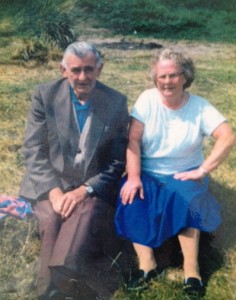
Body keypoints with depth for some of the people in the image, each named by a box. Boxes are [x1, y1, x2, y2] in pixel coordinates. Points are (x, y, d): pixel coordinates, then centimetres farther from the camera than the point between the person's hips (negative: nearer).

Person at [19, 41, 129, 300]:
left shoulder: (116, 102, -1)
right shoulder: (45, 95, -1)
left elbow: (117, 161, 0)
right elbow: (33, 150, -2)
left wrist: (84, 190, -15)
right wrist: (54, 191, -15)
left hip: (94, 187, 0)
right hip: (51, 184, 1)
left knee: (84, 217, -31)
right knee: (53, 220, -28)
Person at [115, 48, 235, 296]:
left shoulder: (200, 106, -7)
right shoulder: (147, 99, -5)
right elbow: (133, 140, -12)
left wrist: (202, 170, -24)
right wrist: (133, 177, -23)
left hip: (184, 174, -1)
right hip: (147, 172, 1)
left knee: (186, 201, -32)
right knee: (130, 200, -27)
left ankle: (191, 270, -22)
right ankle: (147, 264, -20)